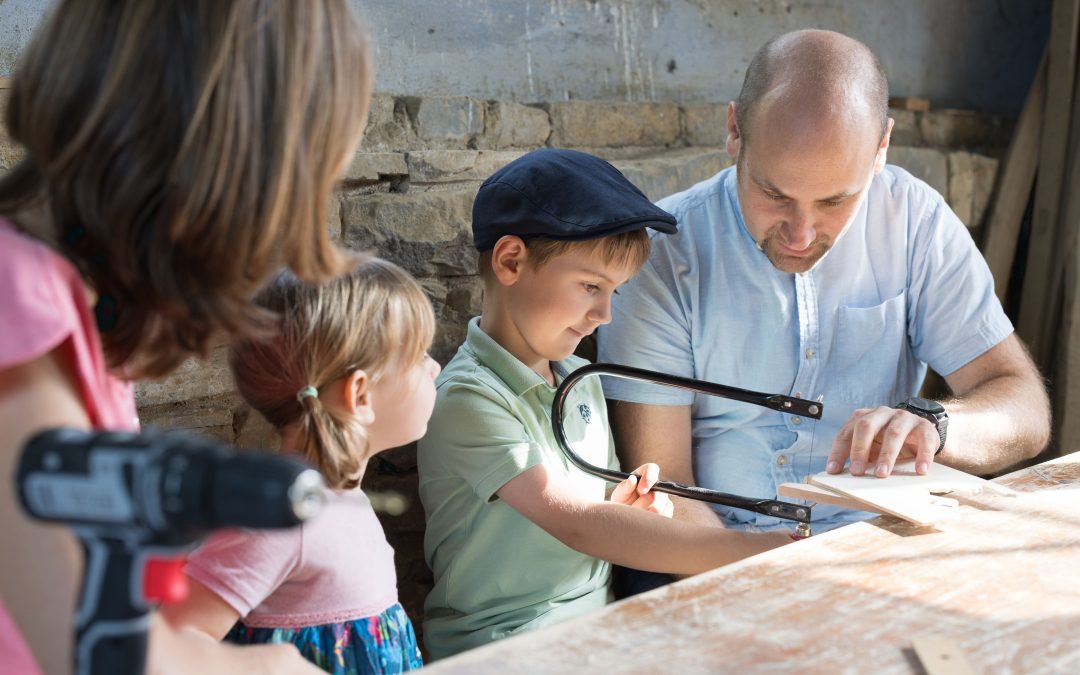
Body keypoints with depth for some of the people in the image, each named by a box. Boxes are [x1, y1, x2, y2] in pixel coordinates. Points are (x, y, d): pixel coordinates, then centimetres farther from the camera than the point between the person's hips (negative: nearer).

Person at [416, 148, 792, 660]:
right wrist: (757, 551, -29)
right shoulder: (468, 399, -16)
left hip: (597, 616, 7)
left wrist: (624, 511, -2)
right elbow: (574, 524, -25)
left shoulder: (582, 380, 10)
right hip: (501, 642, -7)